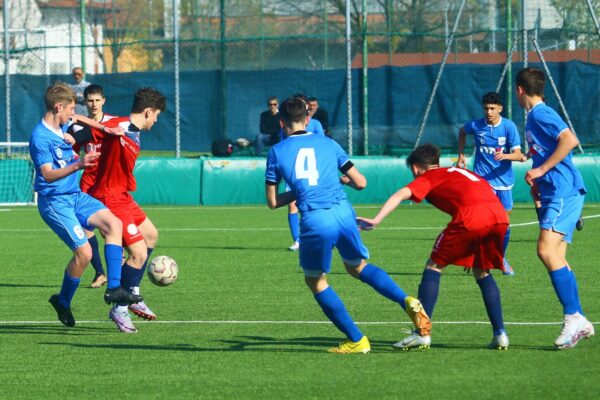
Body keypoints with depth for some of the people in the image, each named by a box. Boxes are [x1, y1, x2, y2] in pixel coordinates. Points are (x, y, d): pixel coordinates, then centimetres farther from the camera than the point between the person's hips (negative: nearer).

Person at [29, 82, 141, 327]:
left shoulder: (63, 129, 9)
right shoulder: (40, 137, -18)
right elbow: (48, 174, -28)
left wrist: (103, 130, 29)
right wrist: (77, 165, -42)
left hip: (75, 196, 9)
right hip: (54, 201, -9)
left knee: (113, 224, -10)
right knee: (84, 252, -16)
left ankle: (113, 289, -11)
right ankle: (63, 302, 6)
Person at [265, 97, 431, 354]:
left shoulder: (276, 152, 8)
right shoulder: (327, 144, 14)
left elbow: (273, 202, 10)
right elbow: (360, 183, 15)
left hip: (315, 221, -3)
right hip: (343, 212, 3)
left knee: (315, 281, 16)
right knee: (358, 267, 26)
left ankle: (357, 340, 13)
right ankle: (407, 301, 6)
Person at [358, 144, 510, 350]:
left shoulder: (427, 178, 19)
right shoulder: (458, 171, 37)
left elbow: (401, 194, 1)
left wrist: (377, 220, -10)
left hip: (470, 217, -6)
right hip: (500, 215, 6)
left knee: (434, 266, 9)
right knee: (482, 273, 25)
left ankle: (422, 333, 3)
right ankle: (500, 334, 16)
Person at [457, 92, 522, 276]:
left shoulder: (509, 126, -9)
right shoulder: (475, 125, -6)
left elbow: (518, 154, -14)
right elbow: (462, 131, 19)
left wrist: (505, 156, -34)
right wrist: (461, 155, 14)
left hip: (503, 179, 2)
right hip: (482, 178, -2)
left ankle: (502, 259, 30)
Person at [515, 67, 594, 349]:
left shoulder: (541, 114, -11)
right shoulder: (533, 117, 19)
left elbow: (570, 140, -25)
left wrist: (541, 170, -22)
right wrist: (537, 181, 22)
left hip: (563, 193, -10)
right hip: (553, 195, 10)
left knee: (547, 251, -20)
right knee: (556, 258, 7)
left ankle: (573, 316, -21)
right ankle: (579, 323, 8)